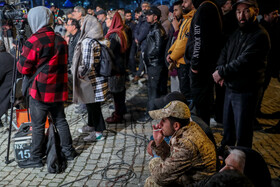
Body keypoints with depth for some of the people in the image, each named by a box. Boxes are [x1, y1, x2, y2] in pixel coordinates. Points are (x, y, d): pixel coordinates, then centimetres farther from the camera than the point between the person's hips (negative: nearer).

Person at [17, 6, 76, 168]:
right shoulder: (61, 40, 6)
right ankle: (68, 151, 27)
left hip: (40, 92, -6)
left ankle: (36, 158, 16)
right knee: (60, 121, 18)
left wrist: (19, 61, 10)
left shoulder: (33, 41, -15)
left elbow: (24, 68, -12)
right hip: (58, 90, 6)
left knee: (38, 126, 5)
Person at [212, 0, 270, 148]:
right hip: (230, 87, 8)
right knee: (227, 125, 24)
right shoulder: (237, 33, 12)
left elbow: (244, 61, -24)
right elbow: (224, 53, 11)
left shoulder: (260, 36, -16)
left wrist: (221, 72, -15)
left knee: (242, 132, 3)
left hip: (246, 91, -8)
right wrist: (221, 71, -9)